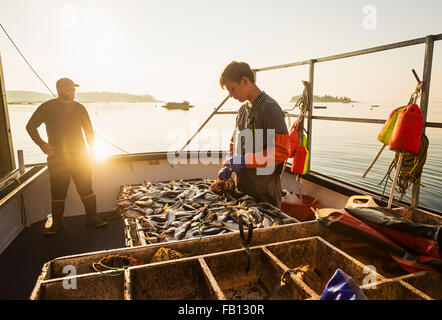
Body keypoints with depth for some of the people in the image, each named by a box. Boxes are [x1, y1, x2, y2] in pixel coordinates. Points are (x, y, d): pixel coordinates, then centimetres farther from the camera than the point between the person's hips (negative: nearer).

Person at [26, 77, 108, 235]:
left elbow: (89, 130, 12)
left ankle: (91, 217, 14)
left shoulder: (79, 108, 7)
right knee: (57, 192, 4)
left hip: (79, 155, 1)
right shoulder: (47, 107, 2)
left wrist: (92, 150, 5)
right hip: (57, 157, -1)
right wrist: (42, 144, -6)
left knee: (86, 188, 2)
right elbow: (30, 126, 8)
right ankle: (57, 223, 17)